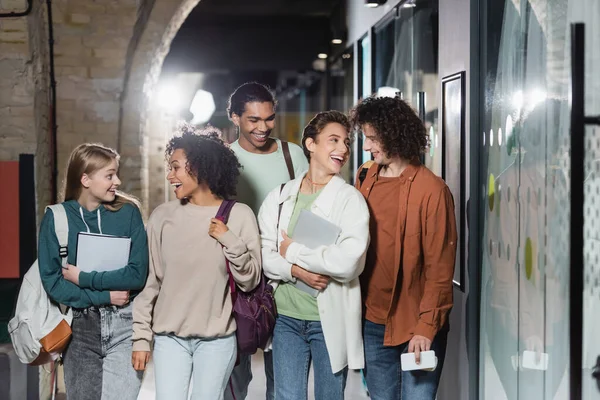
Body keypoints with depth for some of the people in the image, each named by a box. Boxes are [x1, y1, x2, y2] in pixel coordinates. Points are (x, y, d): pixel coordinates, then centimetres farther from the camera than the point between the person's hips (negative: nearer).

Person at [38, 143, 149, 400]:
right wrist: (105, 296, -13)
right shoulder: (57, 218, -1)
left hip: (124, 324, -1)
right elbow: (52, 281, -7)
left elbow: (137, 274, -9)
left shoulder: (128, 212, -1)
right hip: (80, 327, 1)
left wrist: (84, 278, -11)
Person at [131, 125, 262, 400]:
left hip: (217, 339, -1)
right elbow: (149, 281, 5)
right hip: (169, 336, 1)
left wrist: (230, 241, -17)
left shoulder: (239, 215, -3)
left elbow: (250, 281, -3)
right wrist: (141, 337, 4)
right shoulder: (163, 216, 1)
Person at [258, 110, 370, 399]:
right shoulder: (280, 196, 6)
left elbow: (349, 262, -20)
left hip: (331, 320, -3)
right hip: (286, 317, 3)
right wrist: (296, 271, -18)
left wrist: (292, 251, -10)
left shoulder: (350, 199, -6)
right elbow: (262, 253, 0)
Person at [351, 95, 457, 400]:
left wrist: (426, 327, -14)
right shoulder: (365, 180, 5)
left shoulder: (431, 189, -12)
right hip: (372, 322, 6)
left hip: (417, 326, -5)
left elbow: (440, 265, -12)